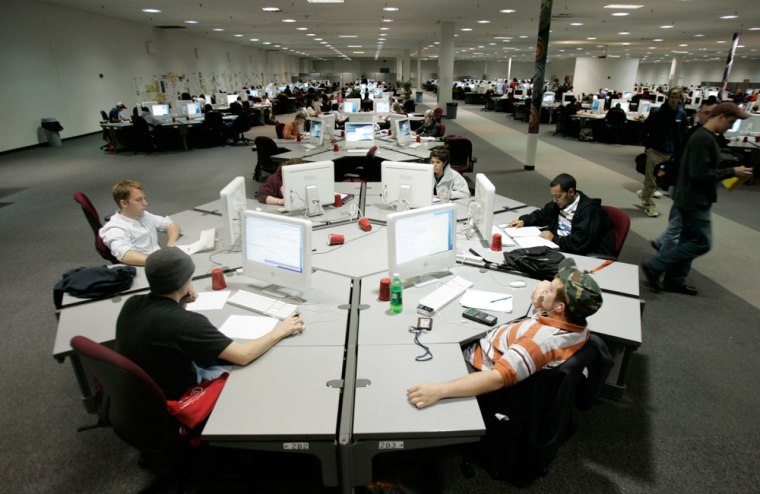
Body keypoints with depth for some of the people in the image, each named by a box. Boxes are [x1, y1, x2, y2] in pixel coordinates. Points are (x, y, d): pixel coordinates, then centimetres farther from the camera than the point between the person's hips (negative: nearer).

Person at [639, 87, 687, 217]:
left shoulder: (682, 114, 1)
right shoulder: (657, 112, -9)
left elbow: (682, 133, 10)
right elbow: (645, 128, -1)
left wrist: (679, 150, 5)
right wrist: (648, 145, -2)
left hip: (671, 153, 4)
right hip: (655, 151, -3)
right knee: (651, 179, 1)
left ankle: (644, 194, 34)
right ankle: (648, 204, 15)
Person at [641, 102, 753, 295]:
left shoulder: (704, 136, 11)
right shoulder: (703, 138, -20)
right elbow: (699, 174, -24)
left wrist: (730, 172, 9)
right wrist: (732, 172, -16)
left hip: (695, 199, 11)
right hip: (695, 201, -11)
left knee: (689, 240, 15)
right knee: (702, 243, -5)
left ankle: (674, 281, 22)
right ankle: (654, 267, -1)